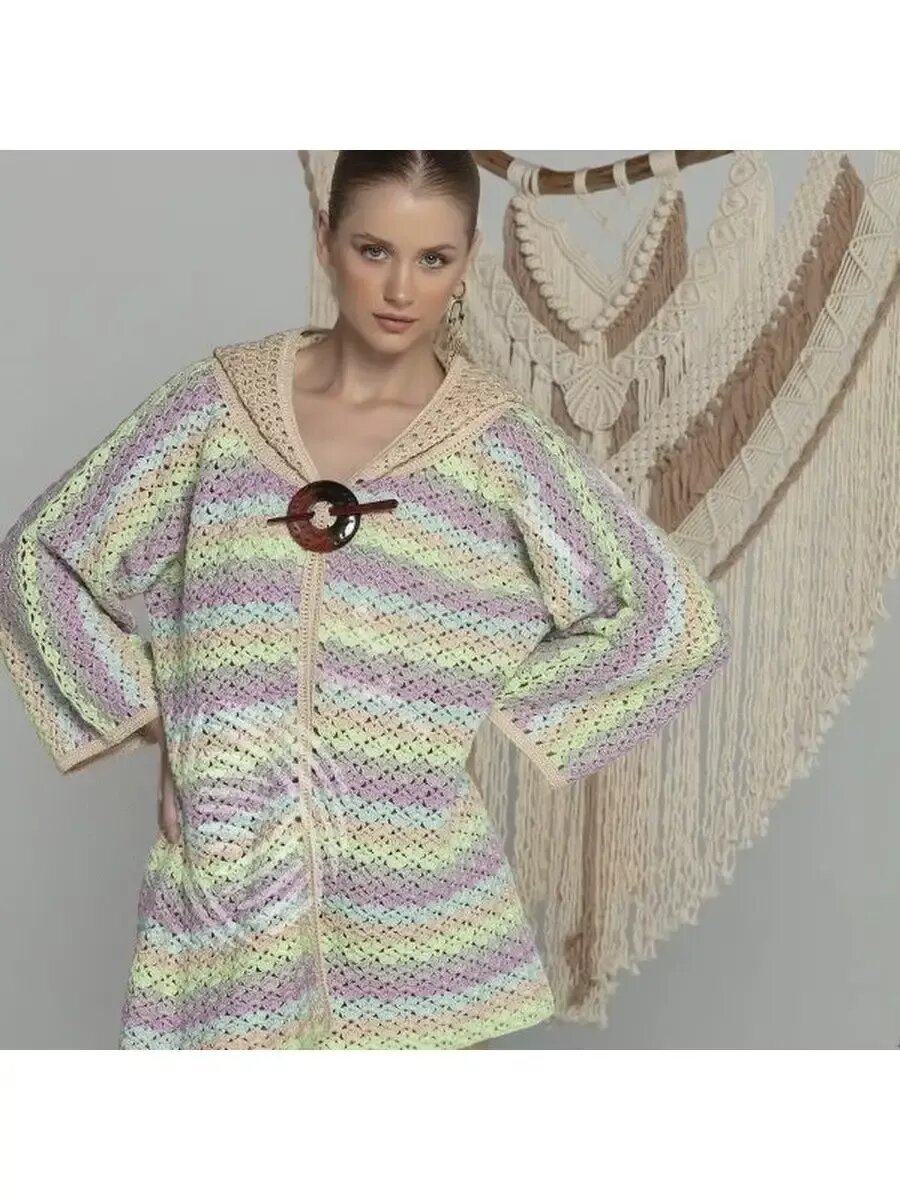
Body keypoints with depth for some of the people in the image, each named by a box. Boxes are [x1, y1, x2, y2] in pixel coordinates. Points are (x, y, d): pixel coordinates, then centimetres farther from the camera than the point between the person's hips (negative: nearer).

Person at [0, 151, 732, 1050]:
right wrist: (141, 711, 0)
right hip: (230, 865, 1)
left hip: (409, 876, -1)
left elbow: (677, 621, -3)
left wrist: (505, 711, -4)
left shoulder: (498, 440, -4)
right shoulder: (222, 399, 0)